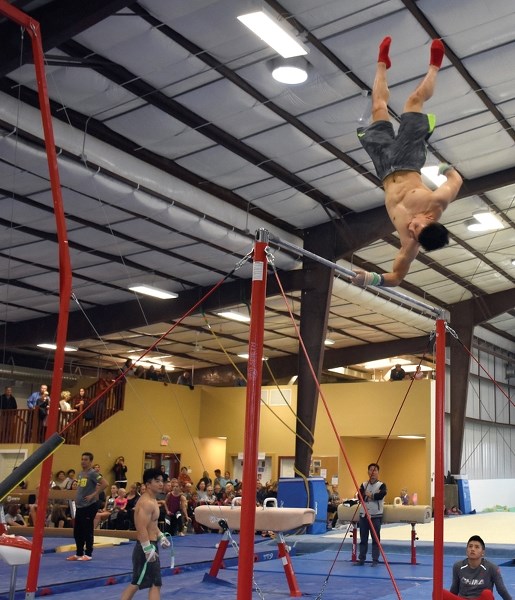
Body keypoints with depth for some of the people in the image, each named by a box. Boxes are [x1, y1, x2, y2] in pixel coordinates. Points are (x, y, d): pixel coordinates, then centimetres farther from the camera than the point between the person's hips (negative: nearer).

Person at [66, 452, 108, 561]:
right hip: (79, 506, 8)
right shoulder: (80, 473, 13)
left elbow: (105, 484, -23)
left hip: (89, 506, -8)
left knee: (87, 530, -2)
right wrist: (77, 498, 12)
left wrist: (94, 495, -21)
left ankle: (88, 554, 6)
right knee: (77, 531, 12)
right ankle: (79, 553, 22)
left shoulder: (93, 473, -12)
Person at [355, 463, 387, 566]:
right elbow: (361, 496, -9)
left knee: (376, 539, 1)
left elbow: (381, 495, -22)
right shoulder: (364, 485, 8)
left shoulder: (381, 485, -2)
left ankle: (375, 560, 8)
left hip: (376, 516, -3)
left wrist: (369, 495, -11)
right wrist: (374, 495, -16)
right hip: (363, 515, 3)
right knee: (363, 539, 9)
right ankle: (361, 559, 17)